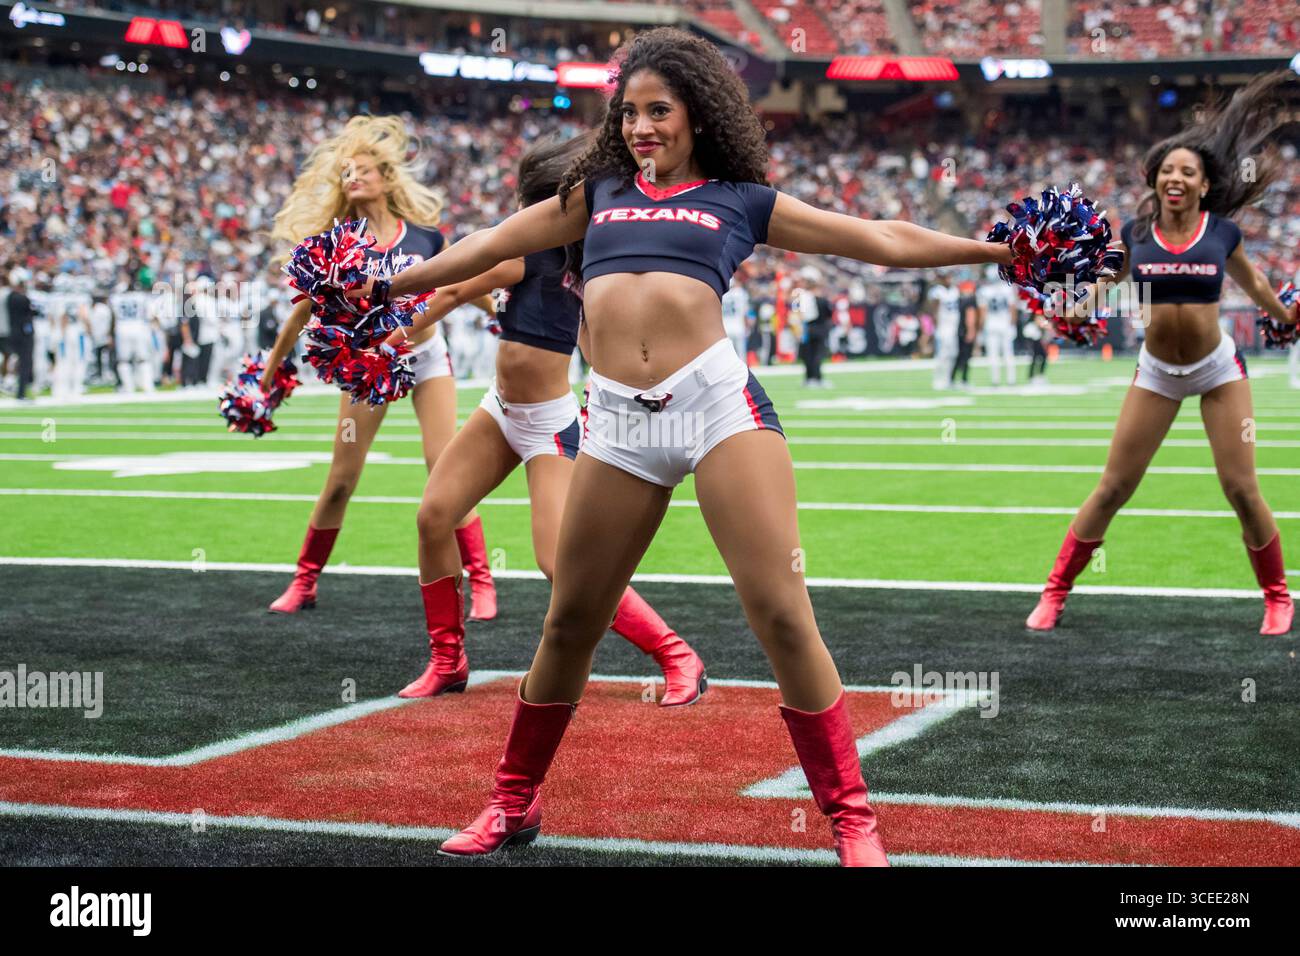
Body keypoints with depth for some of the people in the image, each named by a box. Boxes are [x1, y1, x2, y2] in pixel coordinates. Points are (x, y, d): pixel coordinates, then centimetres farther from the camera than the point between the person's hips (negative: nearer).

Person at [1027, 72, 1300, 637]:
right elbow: (1107, 283, 11)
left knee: (1241, 490, -3)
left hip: (1218, 369, -1)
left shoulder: (1222, 233, -7)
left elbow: (1252, 283, 13)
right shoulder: (1135, 232, -6)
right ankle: (1055, 592, 10)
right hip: (1156, 372, 1)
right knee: (1113, 488, 0)